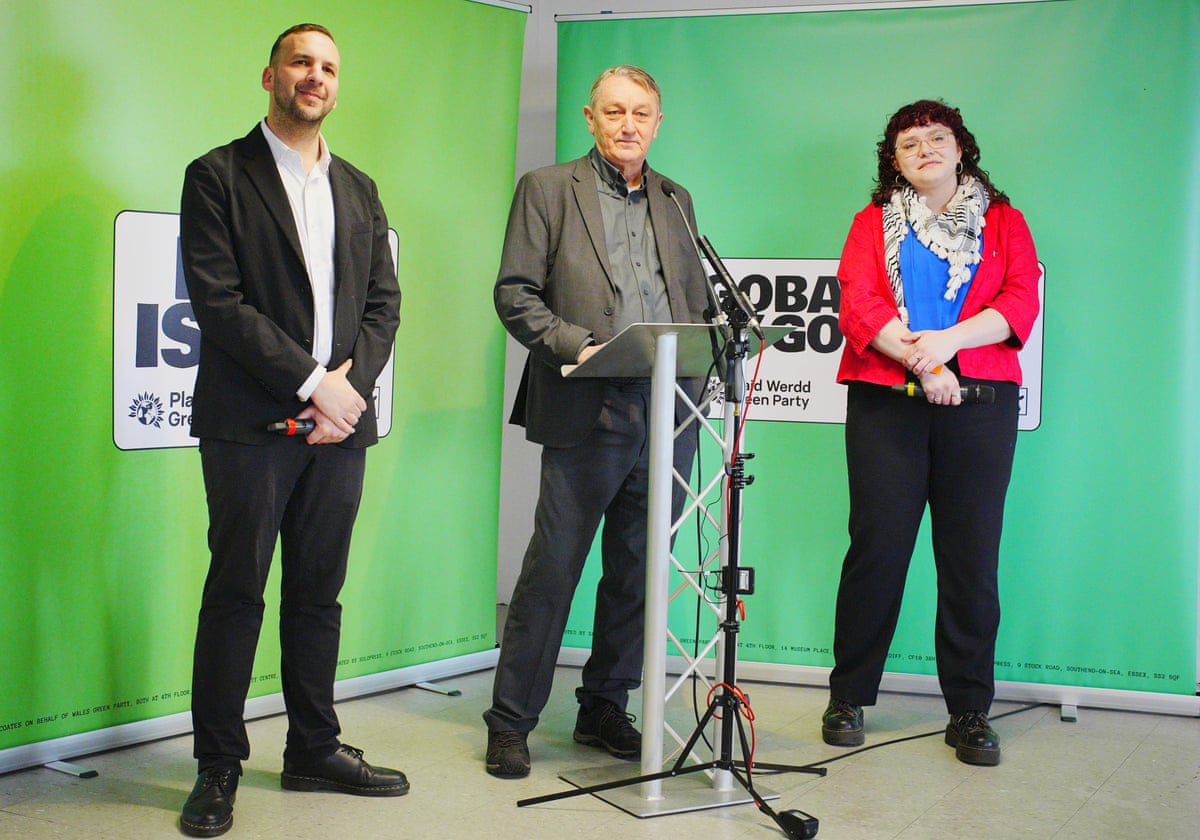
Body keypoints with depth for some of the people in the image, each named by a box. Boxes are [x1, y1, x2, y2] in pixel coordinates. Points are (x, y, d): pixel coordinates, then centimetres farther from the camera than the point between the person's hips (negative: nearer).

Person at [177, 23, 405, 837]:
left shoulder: (358, 190, 17)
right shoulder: (219, 176, 0)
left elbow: (384, 302, 12)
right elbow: (219, 301, -9)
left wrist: (350, 384, -5)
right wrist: (311, 384, -13)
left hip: (340, 416, 5)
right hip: (251, 422, -5)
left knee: (319, 593, 10)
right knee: (236, 593, -1)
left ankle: (315, 748, 21)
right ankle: (219, 766, 8)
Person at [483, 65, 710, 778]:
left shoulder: (677, 201, 19)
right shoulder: (547, 189, 6)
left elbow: (697, 302, 19)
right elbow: (516, 293, -1)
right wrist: (575, 345, -15)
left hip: (667, 417, 5)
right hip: (587, 415, -4)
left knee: (637, 574, 10)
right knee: (551, 571, -3)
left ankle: (605, 708, 24)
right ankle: (511, 722, 8)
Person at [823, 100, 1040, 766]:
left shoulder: (1002, 221, 16)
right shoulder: (874, 222, 16)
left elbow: (1022, 300, 1)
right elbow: (858, 303, 0)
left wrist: (948, 340, -15)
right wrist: (921, 361, -13)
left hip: (979, 401, 0)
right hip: (885, 403, 0)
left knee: (972, 554, -2)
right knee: (877, 545, -2)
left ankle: (970, 711, 6)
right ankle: (849, 697, 9)